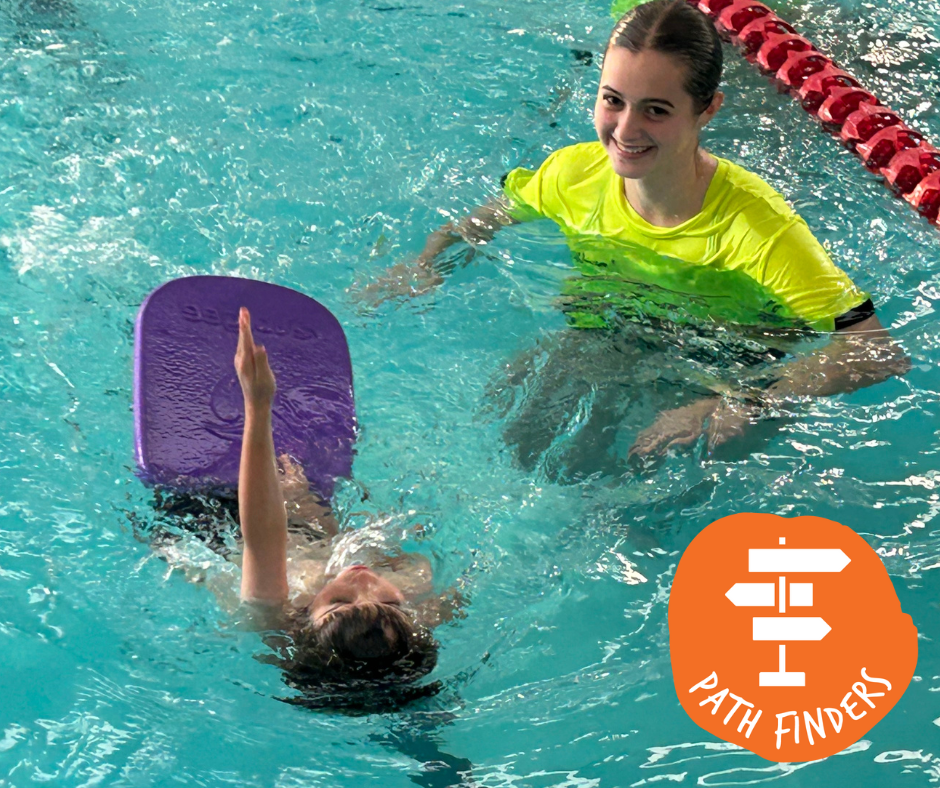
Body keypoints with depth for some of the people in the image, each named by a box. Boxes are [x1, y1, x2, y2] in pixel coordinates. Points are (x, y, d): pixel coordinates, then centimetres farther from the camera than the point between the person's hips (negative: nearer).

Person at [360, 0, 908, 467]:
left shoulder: (756, 227, -31)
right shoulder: (574, 173, -14)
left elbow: (880, 353, -34)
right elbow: (490, 219, 10)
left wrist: (741, 405, -45)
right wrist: (427, 265, -10)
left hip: (717, 371, -4)